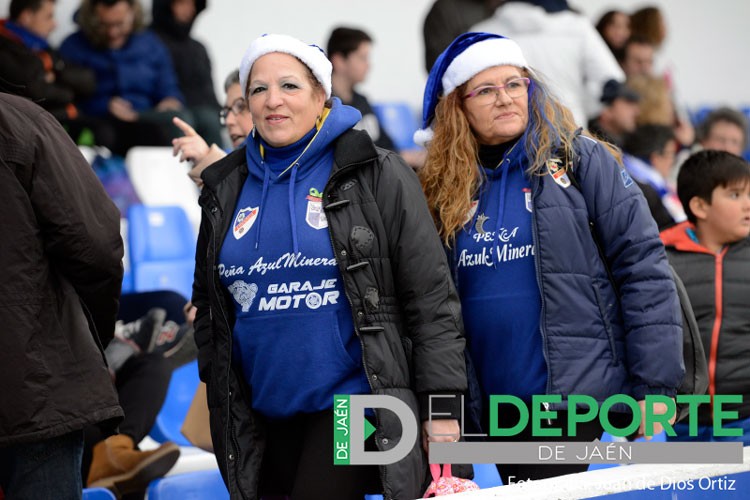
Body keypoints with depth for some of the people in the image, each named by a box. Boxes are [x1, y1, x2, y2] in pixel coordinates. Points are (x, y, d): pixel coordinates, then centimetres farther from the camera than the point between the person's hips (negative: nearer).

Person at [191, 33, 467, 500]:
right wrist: (218, 388, 18)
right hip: (264, 416, 5)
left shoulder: (376, 176, -4)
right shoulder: (227, 188, 9)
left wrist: (444, 406, -9)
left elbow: (431, 298, -6)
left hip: (353, 401, -5)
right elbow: (209, 302, 22)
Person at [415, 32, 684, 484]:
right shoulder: (445, 188, 9)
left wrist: (656, 386, -10)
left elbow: (643, 267, -5)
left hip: (572, 393, -4)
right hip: (492, 401, 4)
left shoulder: (578, 159, -1)